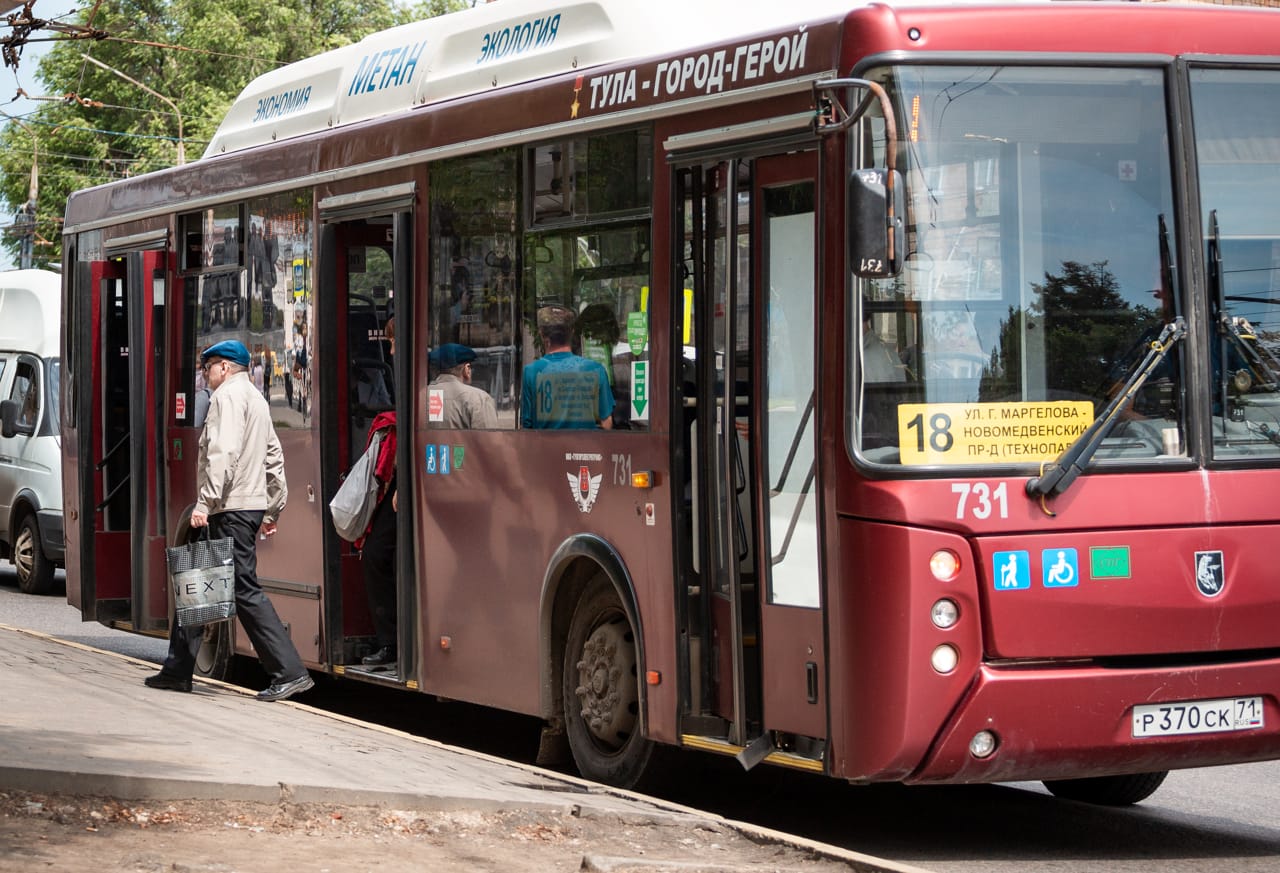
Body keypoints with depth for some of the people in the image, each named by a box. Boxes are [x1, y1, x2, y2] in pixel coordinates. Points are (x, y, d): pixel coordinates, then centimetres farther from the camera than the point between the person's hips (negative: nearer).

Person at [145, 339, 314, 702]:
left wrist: (204, 502, -24)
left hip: (231, 509, -10)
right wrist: (273, 510, 24)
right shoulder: (256, 398, 22)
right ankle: (178, 671, 16)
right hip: (252, 504, 10)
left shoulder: (228, 395, -9)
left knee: (245, 589, -10)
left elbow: (223, 453, -21)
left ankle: (289, 672, -12)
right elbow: (274, 458, 23)